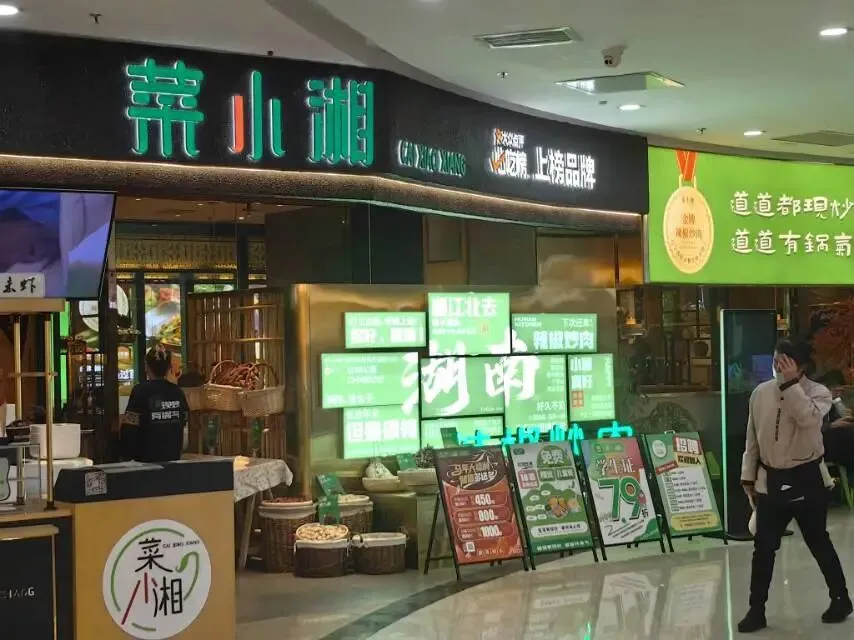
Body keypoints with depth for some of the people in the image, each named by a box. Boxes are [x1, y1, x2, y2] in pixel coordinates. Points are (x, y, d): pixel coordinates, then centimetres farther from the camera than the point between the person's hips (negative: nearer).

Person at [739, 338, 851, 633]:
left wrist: (791, 384, -32)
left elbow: (809, 418, -33)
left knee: (818, 543, 10)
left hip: (806, 478, -3)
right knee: (763, 546, 4)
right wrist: (748, 475, 10)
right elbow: (753, 437, 8)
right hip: (771, 480, 3)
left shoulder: (818, 393, -10)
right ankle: (757, 610, 12)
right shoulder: (761, 392, 0)